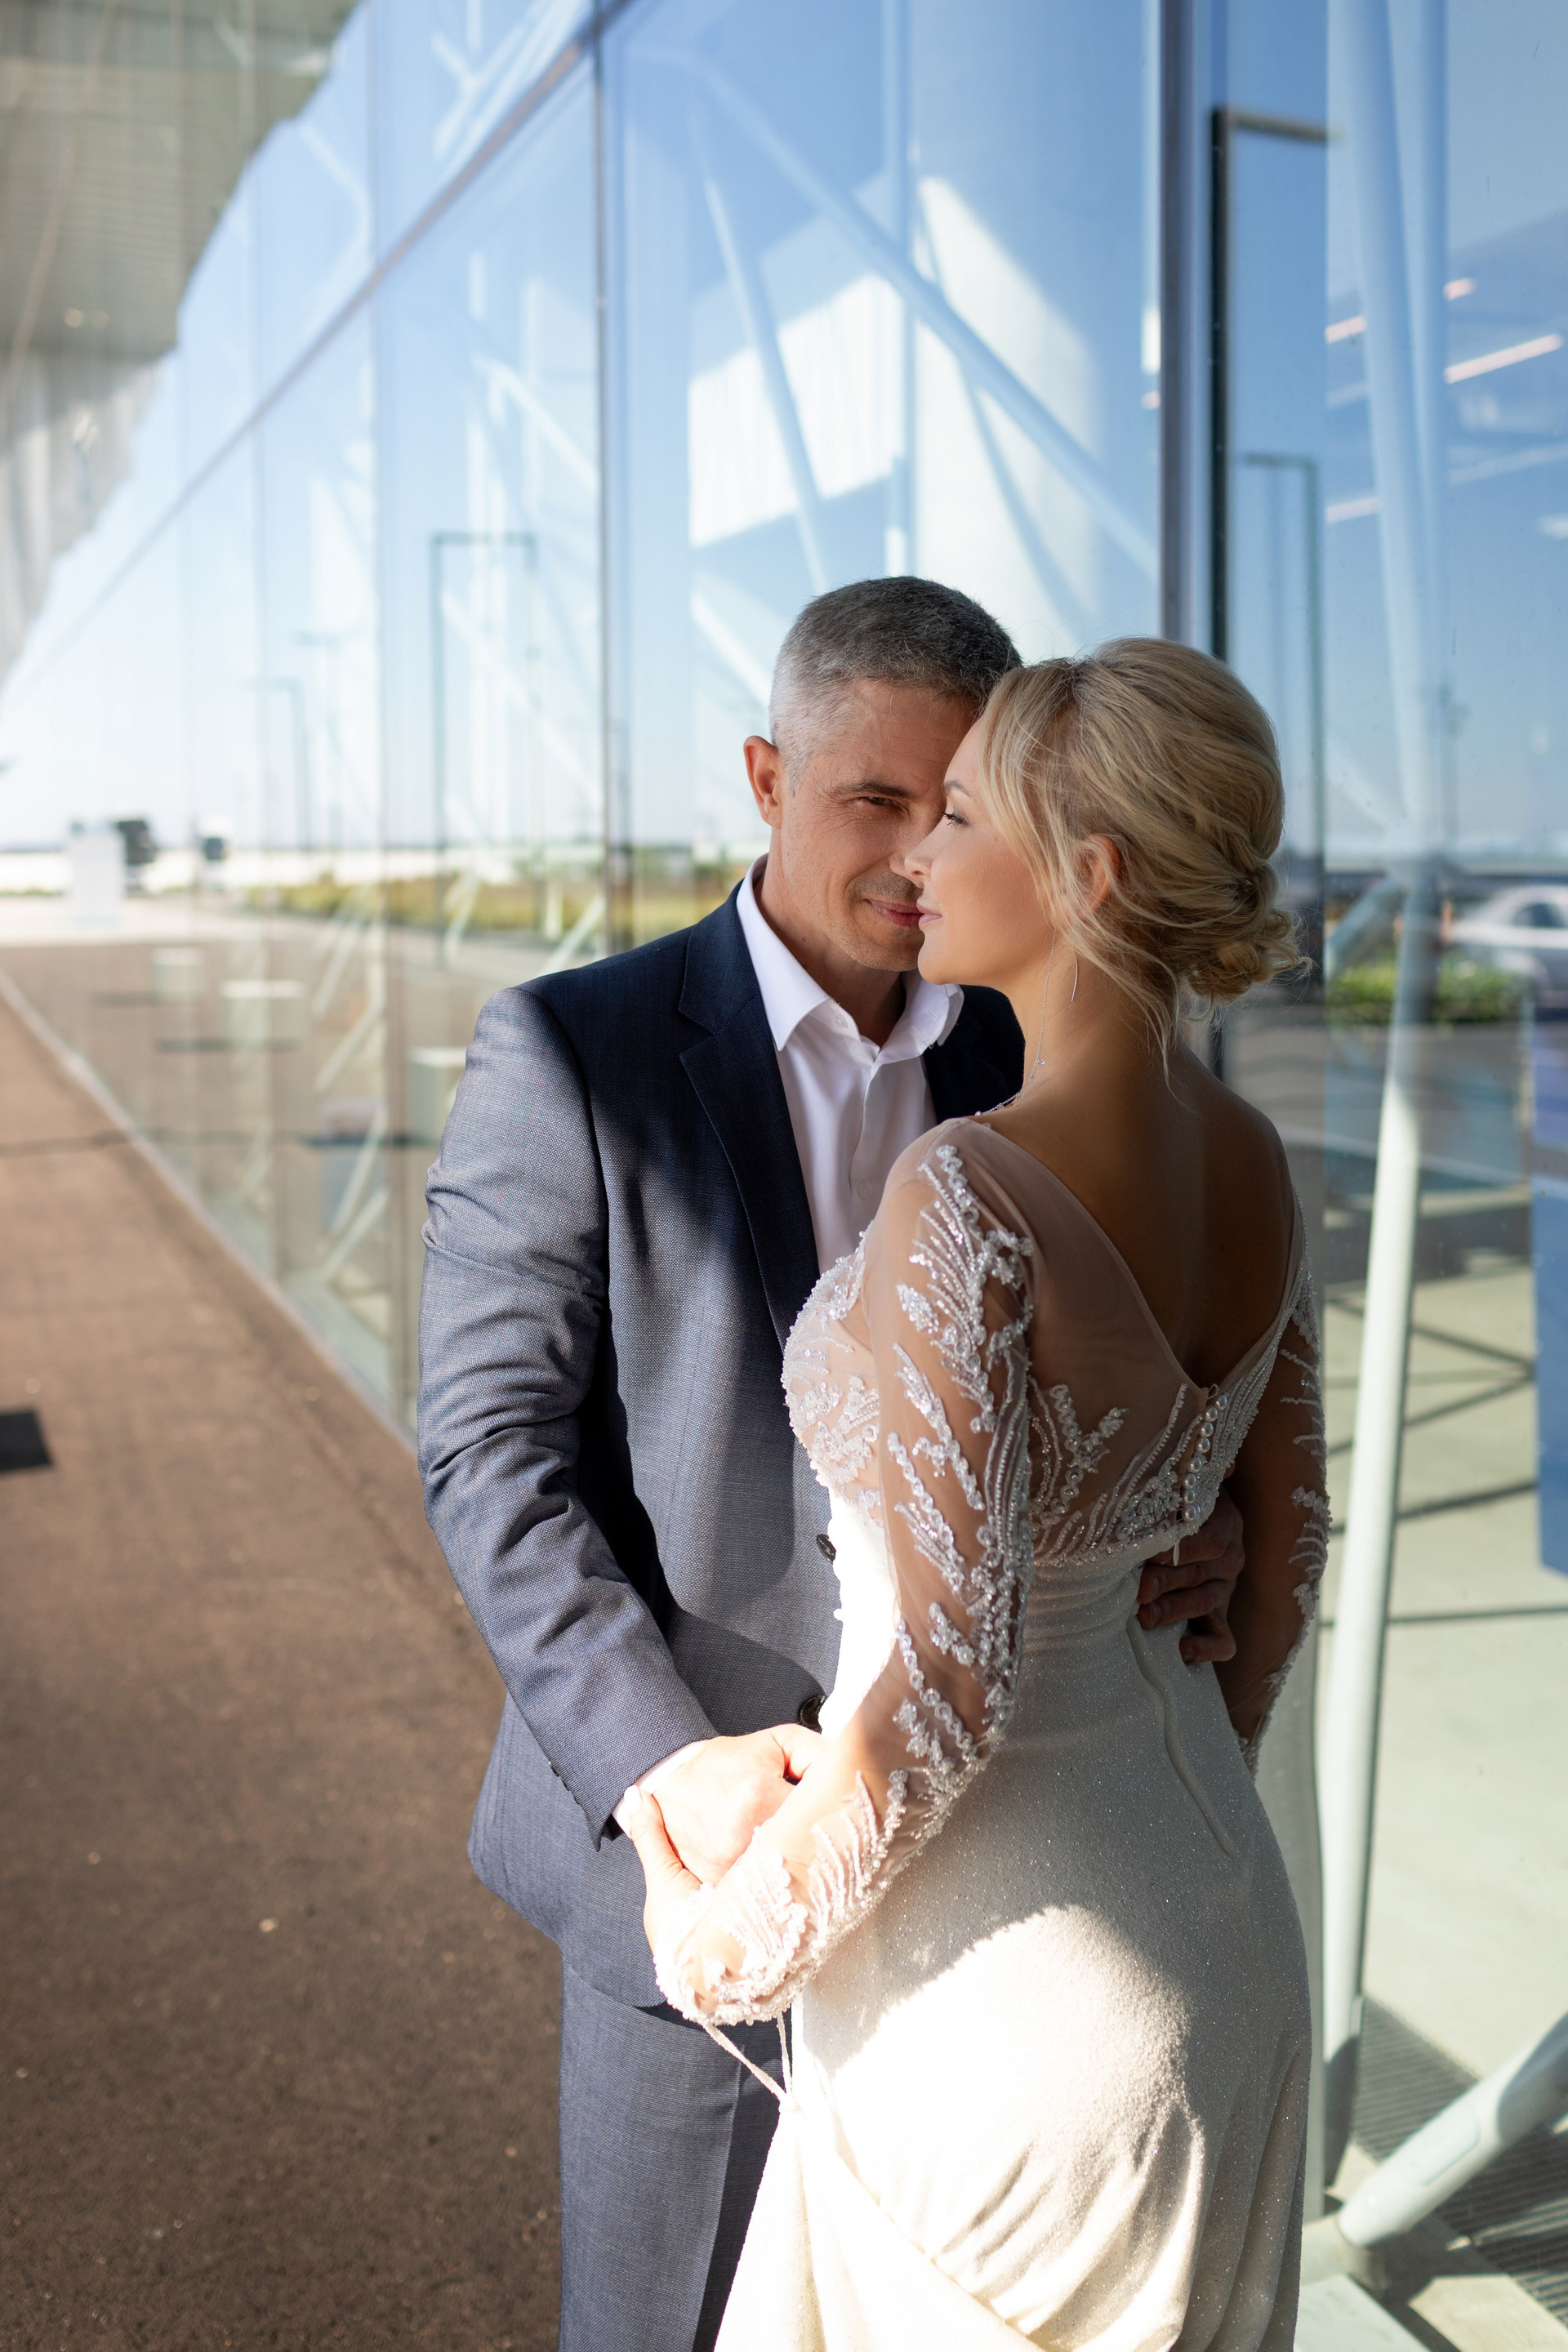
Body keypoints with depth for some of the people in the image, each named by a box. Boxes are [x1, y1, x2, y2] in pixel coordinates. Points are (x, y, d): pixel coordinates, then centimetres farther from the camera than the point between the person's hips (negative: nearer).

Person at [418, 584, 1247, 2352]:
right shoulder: (573, 1054, -11)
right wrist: (664, 1761, -23)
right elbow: (489, 1452, -14)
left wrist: (1187, 1542, -11)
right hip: (704, 1841, -3)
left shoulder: (1031, 1072, 2)